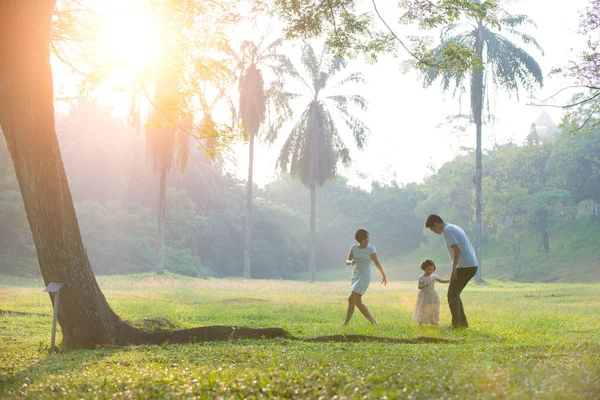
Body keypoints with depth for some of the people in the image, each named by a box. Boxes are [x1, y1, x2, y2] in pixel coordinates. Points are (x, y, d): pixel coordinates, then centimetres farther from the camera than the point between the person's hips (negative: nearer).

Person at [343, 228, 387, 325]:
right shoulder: (354, 247, 4)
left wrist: (384, 275, 13)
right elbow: (347, 262, -1)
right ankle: (374, 322, 20)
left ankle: (345, 324, -11)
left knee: (351, 299, -16)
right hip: (356, 276, 7)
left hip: (364, 277, -7)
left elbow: (377, 262, 2)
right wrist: (351, 262, -26)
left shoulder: (371, 249, -10)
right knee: (358, 302, 9)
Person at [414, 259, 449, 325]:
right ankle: (420, 321, 9)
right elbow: (419, 287, -10)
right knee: (423, 309, -2)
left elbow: (441, 281, 6)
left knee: (434, 308, 4)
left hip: (433, 296, 4)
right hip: (424, 296, -4)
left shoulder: (434, 276, 3)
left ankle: (433, 321, 15)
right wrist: (423, 285, -30)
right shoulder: (421, 278, -7)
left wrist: (449, 280, -5)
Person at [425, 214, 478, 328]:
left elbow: (457, 250, -20)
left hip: (464, 266, -10)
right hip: (472, 265, 10)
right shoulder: (454, 228, 20)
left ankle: (456, 324, -5)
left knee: (452, 295, -3)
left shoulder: (447, 231, -10)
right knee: (455, 294, 16)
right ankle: (463, 322, 16)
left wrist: (454, 270, -18)